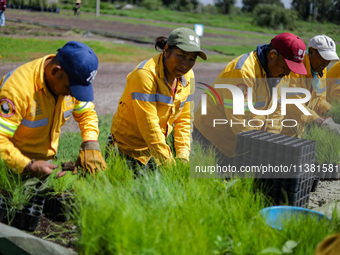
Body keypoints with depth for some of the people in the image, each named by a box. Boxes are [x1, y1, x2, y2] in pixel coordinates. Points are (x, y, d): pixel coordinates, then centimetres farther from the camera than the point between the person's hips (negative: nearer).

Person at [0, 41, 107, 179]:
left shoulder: (71, 81, -9)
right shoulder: (17, 87, -29)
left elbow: (86, 113, 5)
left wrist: (90, 144, -13)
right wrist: (28, 166, -39)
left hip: (48, 160, 5)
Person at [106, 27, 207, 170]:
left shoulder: (188, 76, 0)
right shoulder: (145, 74, -23)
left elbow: (184, 120, 4)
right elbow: (149, 125, -27)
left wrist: (183, 156, -7)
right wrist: (169, 163, -27)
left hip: (154, 146, 7)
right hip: (129, 146, -6)